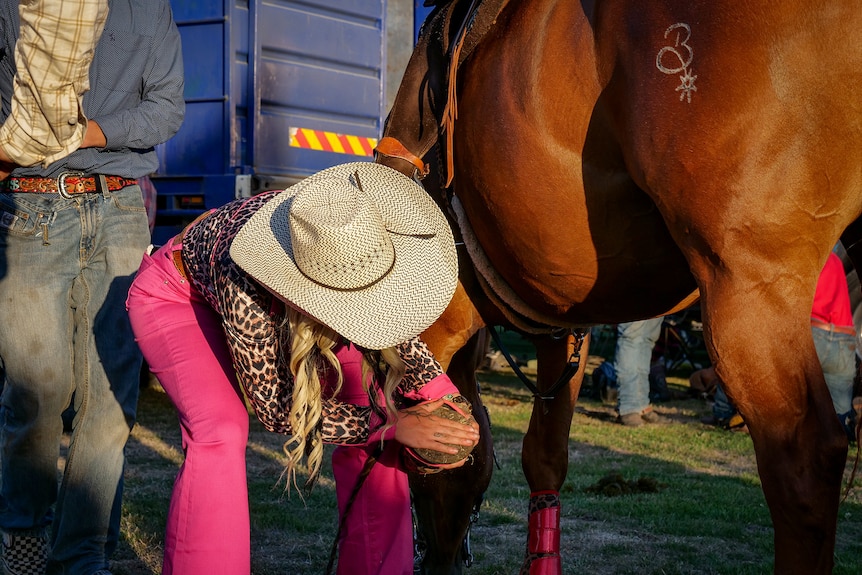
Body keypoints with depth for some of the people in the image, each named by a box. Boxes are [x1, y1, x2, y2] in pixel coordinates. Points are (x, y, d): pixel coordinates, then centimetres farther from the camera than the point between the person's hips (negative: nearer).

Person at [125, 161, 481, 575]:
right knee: (220, 430, -29)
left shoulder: (354, 240, -31)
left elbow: (389, 324, -8)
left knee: (371, 403, -11)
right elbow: (276, 407, -31)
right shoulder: (244, 290, -44)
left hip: (279, 304, 5)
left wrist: (440, 393, -23)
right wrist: (393, 426, -34)